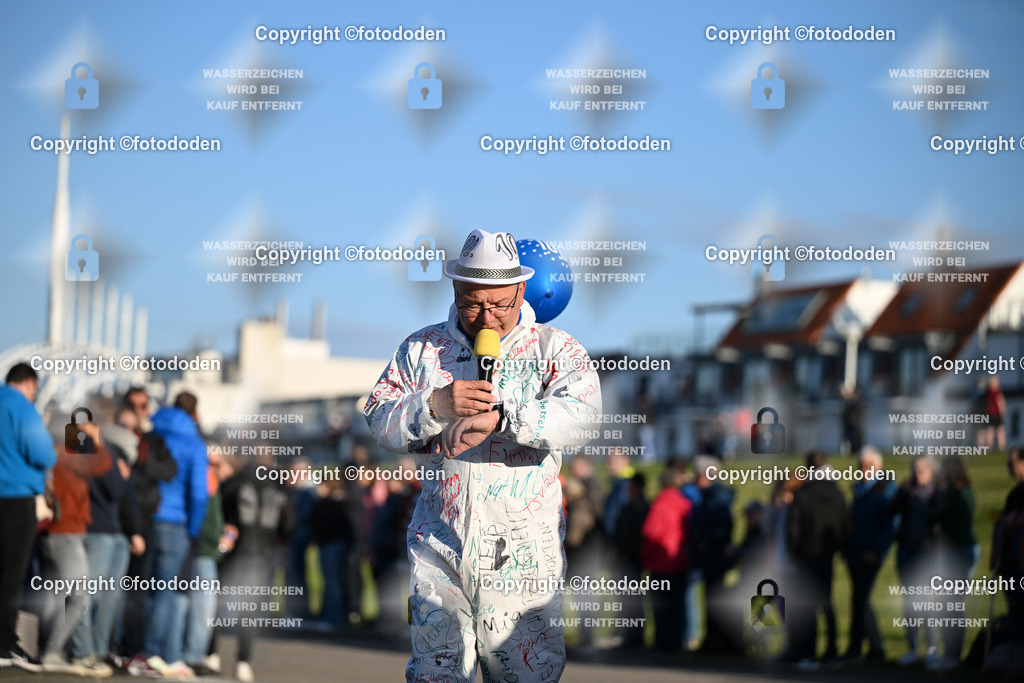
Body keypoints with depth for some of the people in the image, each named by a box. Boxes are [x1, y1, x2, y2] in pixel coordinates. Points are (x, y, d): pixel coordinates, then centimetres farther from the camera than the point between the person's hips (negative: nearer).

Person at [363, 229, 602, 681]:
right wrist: (435, 405, -14)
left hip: (523, 554, -2)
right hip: (438, 543, 2)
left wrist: (499, 417, -28)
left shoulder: (555, 350, 4)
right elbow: (380, 422, 5)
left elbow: (580, 415, -15)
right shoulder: (422, 349, 11)